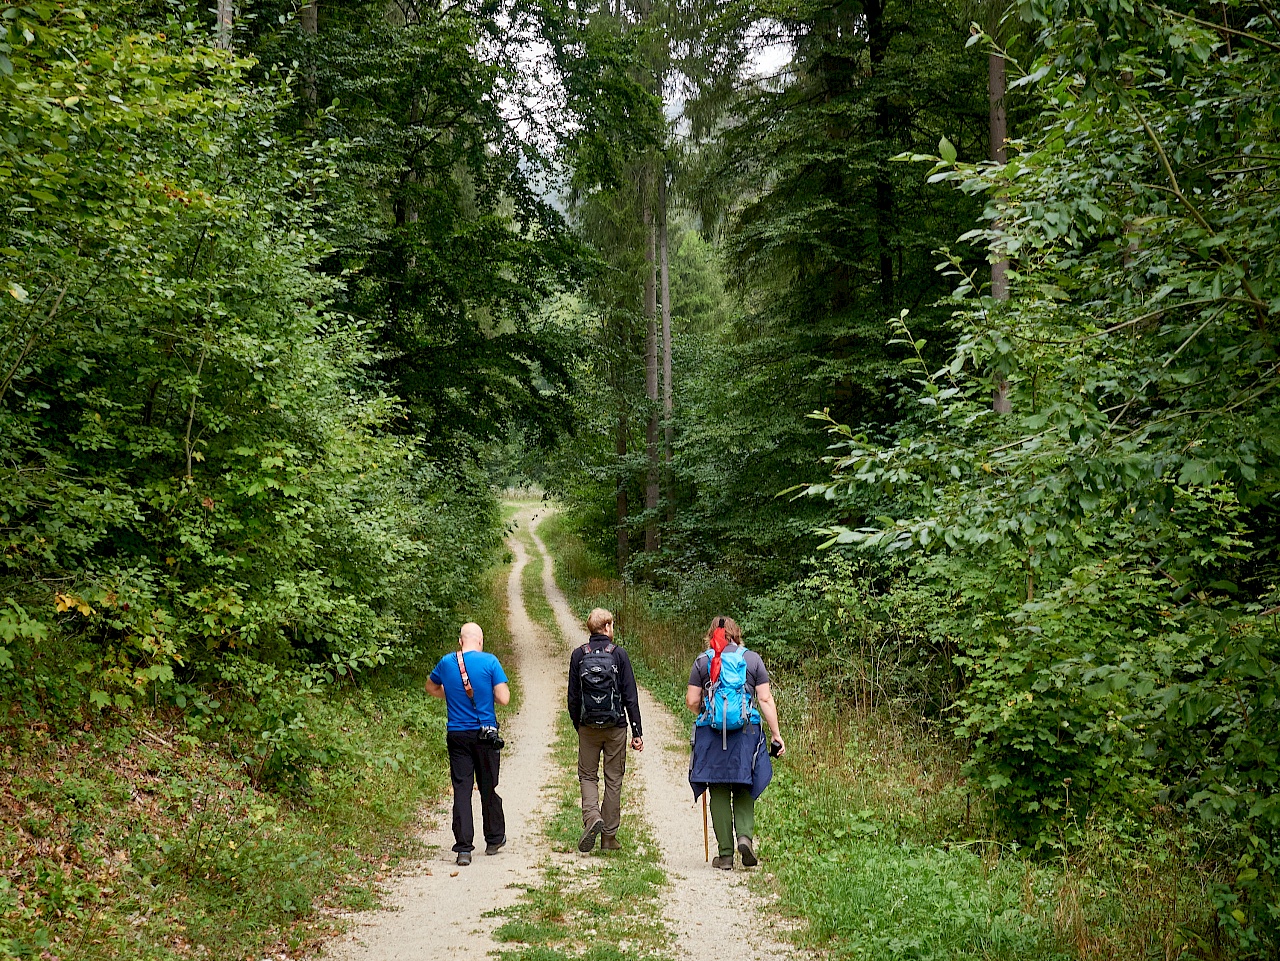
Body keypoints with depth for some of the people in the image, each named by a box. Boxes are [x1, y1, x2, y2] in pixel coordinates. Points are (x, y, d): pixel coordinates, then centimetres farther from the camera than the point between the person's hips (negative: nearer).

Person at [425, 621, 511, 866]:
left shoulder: (446, 662, 1)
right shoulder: (489, 662, -9)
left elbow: (431, 687, 20)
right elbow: (504, 698, -12)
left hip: (457, 735, 1)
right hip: (485, 734, -1)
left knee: (461, 789, 1)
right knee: (488, 788, 13)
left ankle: (464, 848, -6)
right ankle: (494, 840, 27)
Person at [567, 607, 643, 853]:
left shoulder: (578, 655, 0)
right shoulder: (619, 654, -5)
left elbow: (573, 696, 4)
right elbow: (630, 696, -6)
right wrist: (637, 732, -2)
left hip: (588, 727, 1)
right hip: (616, 727, -1)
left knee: (587, 775, 11)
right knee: (614, 779, 8)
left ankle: (592, 817, -15)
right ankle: (609, 836, 10)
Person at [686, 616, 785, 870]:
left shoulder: (703, 661, 4)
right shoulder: (752, 659, 5)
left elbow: (691, 701, 2)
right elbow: (765, 699, 0)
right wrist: (776, 734, 4)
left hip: (712, 734, 0)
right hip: (746, 732, 0)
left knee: (719, 793, 6)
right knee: (744, 789, 13)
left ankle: (725, 854, 6)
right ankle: (745, 835, -10)